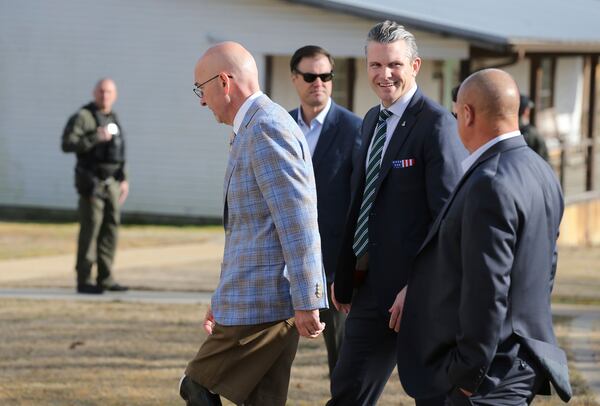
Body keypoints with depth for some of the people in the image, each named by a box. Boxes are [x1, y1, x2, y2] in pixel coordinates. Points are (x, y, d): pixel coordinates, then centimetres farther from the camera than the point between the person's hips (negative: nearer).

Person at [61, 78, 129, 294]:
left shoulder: (113, 119, 16)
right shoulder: (83, 117, -7)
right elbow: (68, 144, -18)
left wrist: (124, 179, 16)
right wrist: (95, 138, -24)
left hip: (111, 182, 7)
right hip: (92, 181, -7)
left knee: (111, 228, 5)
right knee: (90, 228, -8)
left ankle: (105, 278, 9)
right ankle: (84, 280, -6)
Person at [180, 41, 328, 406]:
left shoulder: (267, 129, -15)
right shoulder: (257, 129, 18)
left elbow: (298, 223, -21)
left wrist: (307, 303, -23)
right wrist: (226, 300, 27)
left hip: (263, 301, -10)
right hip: (259, 298, 10)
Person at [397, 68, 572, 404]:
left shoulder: (491, 185, -21)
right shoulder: (541, 173, 10)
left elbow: (487, 289, -23)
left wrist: (469, 373, -18)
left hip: (495, 368, -10)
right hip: (525, 361, 10)